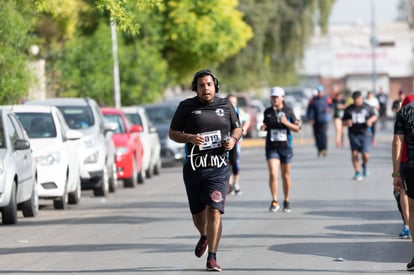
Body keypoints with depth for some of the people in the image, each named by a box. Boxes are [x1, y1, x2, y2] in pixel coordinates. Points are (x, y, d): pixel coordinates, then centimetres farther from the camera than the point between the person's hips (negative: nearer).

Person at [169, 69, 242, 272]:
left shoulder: (225, 105, 7)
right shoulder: (186, 107, 2)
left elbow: (237, 128, 19)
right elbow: (172, 133, 5)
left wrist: (233, 139, -4)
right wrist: (189, 138, -15)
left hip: (219, 168, -1)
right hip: (194, 169, 1)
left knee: (214, 211, -14)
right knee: (198, 214, 13)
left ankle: (212, 258, -11)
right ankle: (204, 236, 47)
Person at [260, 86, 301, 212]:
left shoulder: (288, 111, -2)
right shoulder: (267, 112, 4)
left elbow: (297, 128, 0)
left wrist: (286, 123, -16)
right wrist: (263, 127, -5)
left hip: (285, 146, 0)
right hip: (271, 147, 1)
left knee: (286, 175, 9)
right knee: (272, 174, -14)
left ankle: (286, 201, 24)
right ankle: (274, 201, -6)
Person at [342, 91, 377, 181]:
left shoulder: (367, 107, 5)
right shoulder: (349, 109, 6)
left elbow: (375, 116, 17)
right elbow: (343, 122, 11)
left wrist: (370, 120, -5)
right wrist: (347, 123, -13)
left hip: (365, 134, -1)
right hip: (353, 134, 1)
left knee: (365, 155, -10)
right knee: (354, 154, -9)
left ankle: (365, 165, 24)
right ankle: (357, 172, 6)